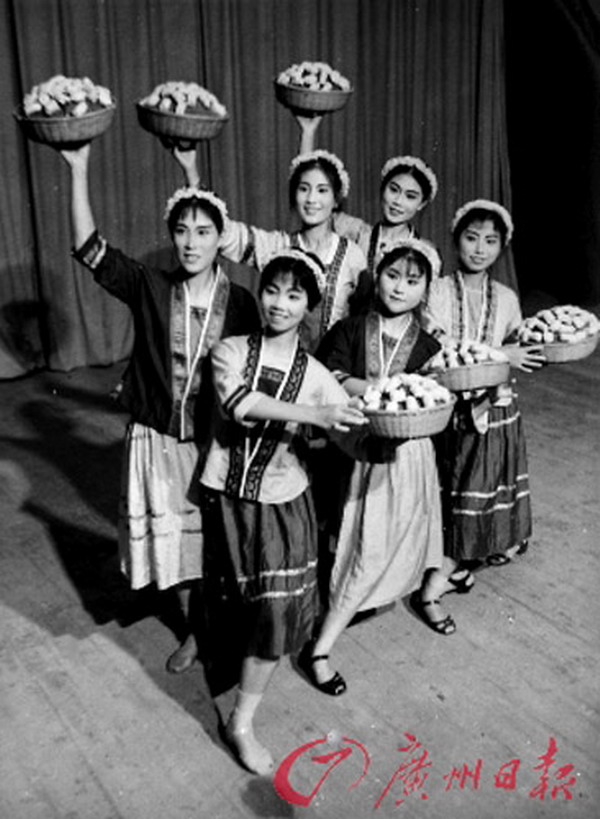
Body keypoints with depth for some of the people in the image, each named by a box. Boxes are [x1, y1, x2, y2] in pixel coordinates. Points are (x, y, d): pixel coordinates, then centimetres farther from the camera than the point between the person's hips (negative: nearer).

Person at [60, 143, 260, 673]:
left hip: (217, 442, -1)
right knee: (171, 539, 14)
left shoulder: (240, 302, -6)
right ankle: (194, 632, 37)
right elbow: (89, 248, -14)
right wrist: (79, 169, -18)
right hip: (158, 439, 2)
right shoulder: (149, 289, -5)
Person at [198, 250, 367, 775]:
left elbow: (353, 431, -7)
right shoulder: (231, 351, -5)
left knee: (277, 610, -1)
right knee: (232, 604, 13)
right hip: (226, 495, 0)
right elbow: (238, 400, -26)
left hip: (282, 501, 0)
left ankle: (242, 723, 18)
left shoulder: (316, 374, -2)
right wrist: (312, 414, -34)